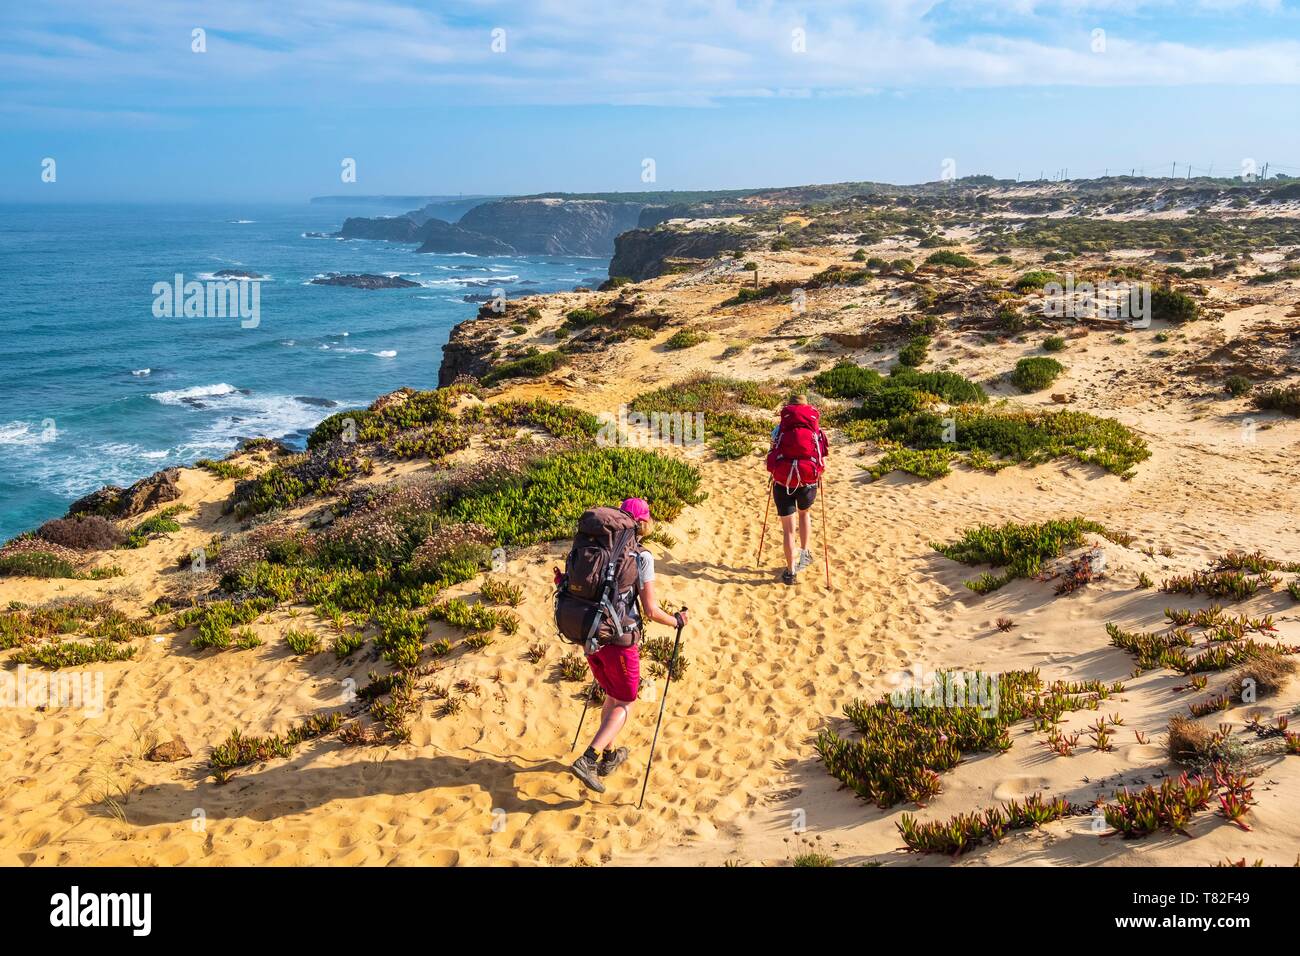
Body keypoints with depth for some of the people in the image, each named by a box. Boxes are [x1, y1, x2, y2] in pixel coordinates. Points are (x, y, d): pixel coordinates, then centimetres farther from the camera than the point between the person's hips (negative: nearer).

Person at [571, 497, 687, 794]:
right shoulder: (641, 557, -13)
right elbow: (651, 611, -15)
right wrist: (676, 621, 2)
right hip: (620, 639, -6)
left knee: (612, 696, 25)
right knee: (625, 703, 10)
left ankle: (608, 755, 37)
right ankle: (588, 760, -5)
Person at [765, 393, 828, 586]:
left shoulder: (779, 429, 3)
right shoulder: (816, 430, 5)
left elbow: (771, 461, -4)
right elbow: (823, 464, 1)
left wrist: (775, 475, 14)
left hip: (783, 483, -1)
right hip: (808, 482, 1)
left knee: (788, 528, 9)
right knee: (805, 513, 33)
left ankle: (790, 571, 14)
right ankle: (805, 553, 28)